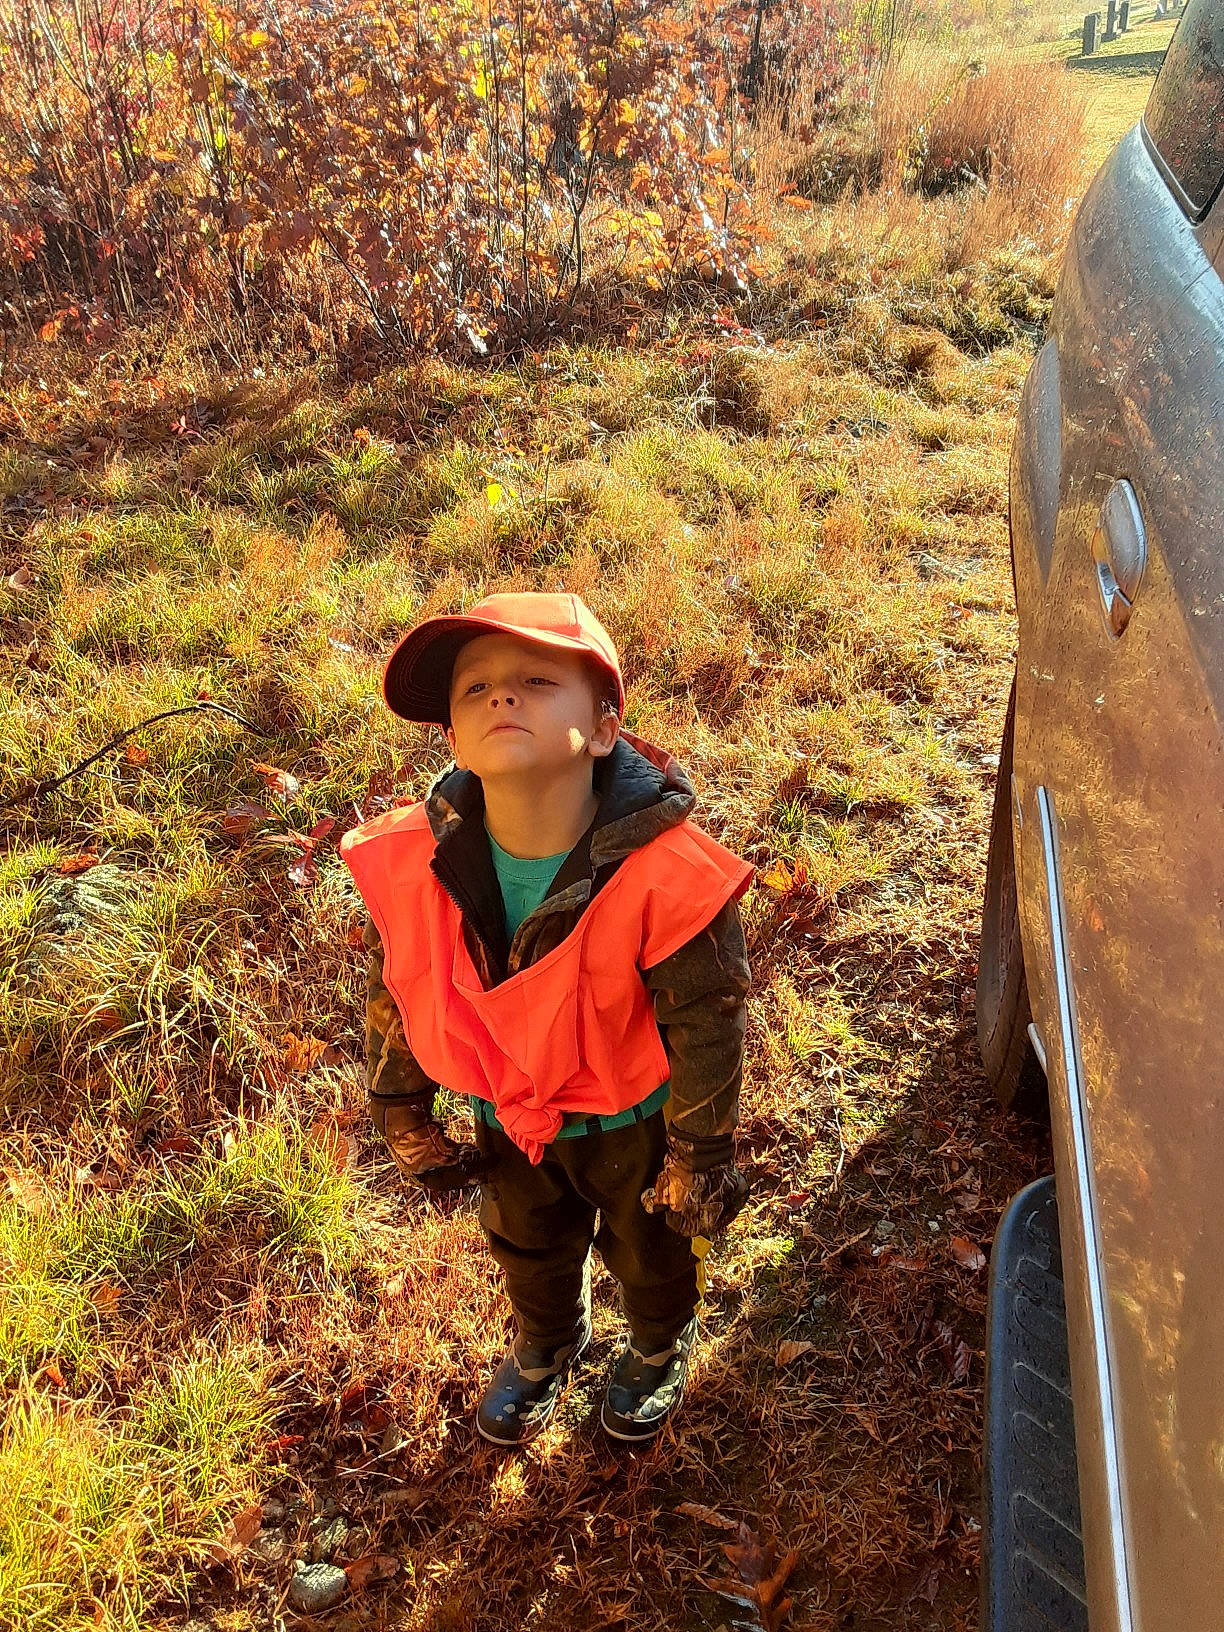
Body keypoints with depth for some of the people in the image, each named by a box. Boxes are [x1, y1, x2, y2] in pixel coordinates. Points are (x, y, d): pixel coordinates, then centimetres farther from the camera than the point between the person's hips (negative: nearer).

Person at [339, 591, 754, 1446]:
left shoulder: (663, 875, -36)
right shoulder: (414, 867, -25)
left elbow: (707, 1023, -22)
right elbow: (395, 994, -7)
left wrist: (701, 1159, -12)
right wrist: (405, 1118, 3)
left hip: (630, 1117, -3)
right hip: (507, 1114, 3)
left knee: (650, 1245, 28)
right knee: (527, 1244, 32)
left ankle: (662, 1345, 63)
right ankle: (545, 1347, 66)